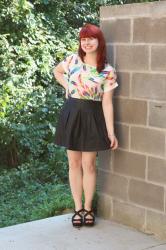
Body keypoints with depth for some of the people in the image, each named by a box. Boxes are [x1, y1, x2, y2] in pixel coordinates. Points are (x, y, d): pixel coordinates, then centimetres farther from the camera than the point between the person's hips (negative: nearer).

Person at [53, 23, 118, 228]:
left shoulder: (108, 71, -6)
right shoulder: (72, 59, 0)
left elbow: (107, 102, -6)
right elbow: (56, 71, 21)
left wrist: (111, 132, -9)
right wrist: (67, 86, 5)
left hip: (92, 117, -2)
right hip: (71, 114, 2)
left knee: (89, 165, 4)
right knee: (74, 164, 8)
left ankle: (88, 208, 20)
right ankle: (78, 208, 19)